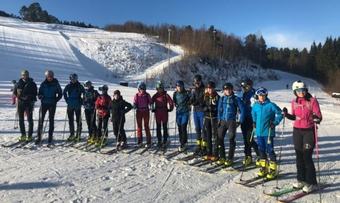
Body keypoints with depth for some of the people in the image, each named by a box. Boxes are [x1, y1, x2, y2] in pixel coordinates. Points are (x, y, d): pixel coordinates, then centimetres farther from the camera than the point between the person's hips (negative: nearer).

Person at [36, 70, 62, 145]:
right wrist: (41, 97, -10)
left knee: (51, 120, 3)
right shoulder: (43, 84, 4)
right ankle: (39, 137, 4)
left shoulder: (56, 84, 1)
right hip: (44, 103, 1)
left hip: (52, 104, -1)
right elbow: (39, 93, 10)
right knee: (41, 120, -3)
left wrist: (55, 100, -6)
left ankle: (50, 138, 9)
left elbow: (60, 94, 6)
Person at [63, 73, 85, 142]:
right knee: (70, 120, 9)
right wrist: (67, 100, 10)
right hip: (70, 106, 3)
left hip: (78, 106, -3)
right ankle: (72, 134, 21)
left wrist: (81, 102, -1)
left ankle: (78, 135, 8)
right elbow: (64, 93, 18)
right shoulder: (68, 86, 3)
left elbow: (84, 93, 2)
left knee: (78, 120, 0)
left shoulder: (79, 86, -4)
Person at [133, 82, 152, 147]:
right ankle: (140, 141, 17)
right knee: (139, 126, 7)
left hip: (146, 111, -2)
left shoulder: (147, 95, -1)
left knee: (146, 126, -2)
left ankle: (148, 142, 3)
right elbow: (134, 103, 1)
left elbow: (150, 102, 2)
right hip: (139, 112, 2)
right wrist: (135, 107, -19)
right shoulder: (137, 95, 1)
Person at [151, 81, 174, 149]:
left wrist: (170, 109, -2)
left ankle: (165, 141, 9)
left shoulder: (166, 95, -4)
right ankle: (159, 141, 18)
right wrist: (153, 109, 10)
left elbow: (171, 102, -4)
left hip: (164, 113, -3)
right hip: (157, 113, 3)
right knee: (158, 127, 8)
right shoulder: (155, 96, 5)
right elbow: (151, 102, 16)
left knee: (165, 127, 2)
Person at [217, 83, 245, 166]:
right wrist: (219, 119, 5)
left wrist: (240, 121, -6)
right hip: (223, 121, 4)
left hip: (232, 121, -4)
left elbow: (242, 110, -1)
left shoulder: (236, 99, -2)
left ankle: (230, 159, 7)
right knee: (220, 138, 2)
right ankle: (222, 157, 15)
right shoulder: (222, 99, 8)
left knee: (231, 139, -4)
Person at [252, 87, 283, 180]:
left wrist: (275, 123, -11)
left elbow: (280, 114, -5)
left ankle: (273, 169, 11)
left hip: (268, 132, -5)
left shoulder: (271, 105, -10)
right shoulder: (255, 106, 5)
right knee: (261, 150, 13)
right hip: (259, 132, 5)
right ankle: (264, 167, 26)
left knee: (270, 150, -1)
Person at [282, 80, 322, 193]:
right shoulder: (294, 102, 5)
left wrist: (317, 119, -31)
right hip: (297, 131, 5)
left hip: (309, 131, -4)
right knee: (299, 156, 9)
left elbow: (319, 116, -9)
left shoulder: (312, 100, -8)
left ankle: (311, 183, 10)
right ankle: (301, 180, 24)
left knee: (307, 157, -4)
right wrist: (287, 115, -5)